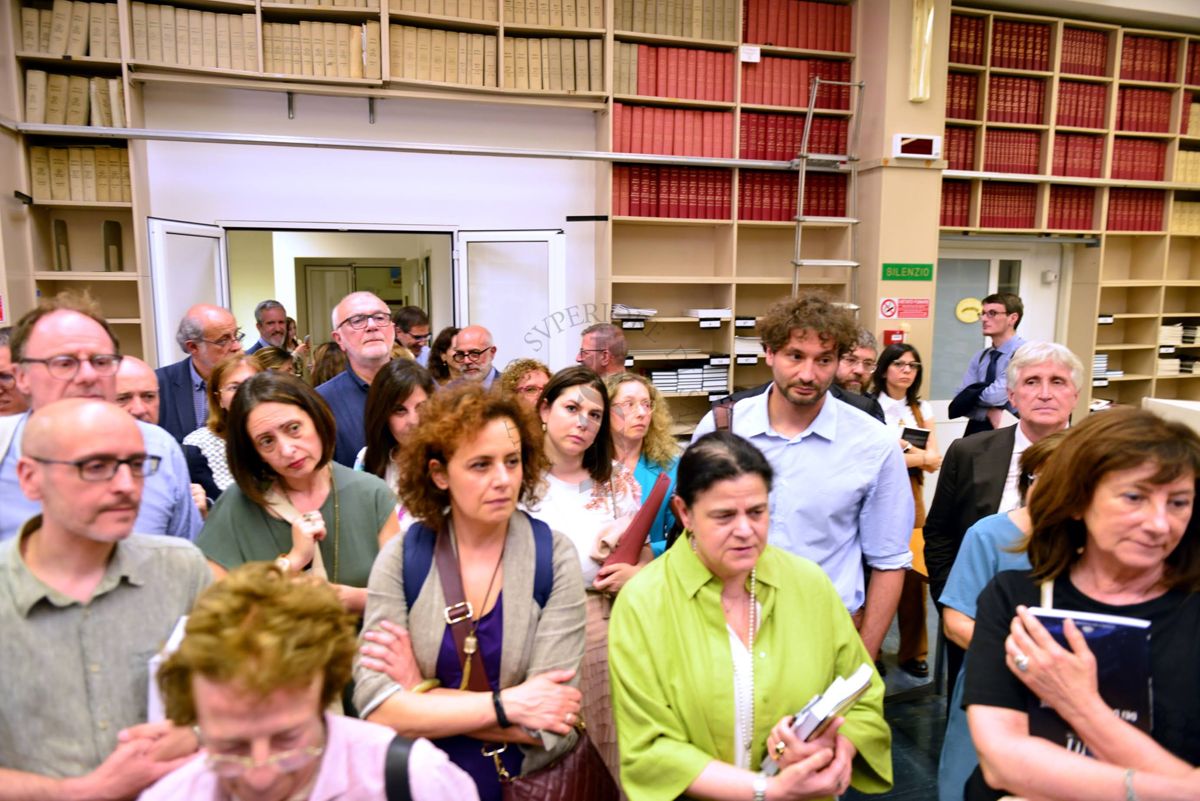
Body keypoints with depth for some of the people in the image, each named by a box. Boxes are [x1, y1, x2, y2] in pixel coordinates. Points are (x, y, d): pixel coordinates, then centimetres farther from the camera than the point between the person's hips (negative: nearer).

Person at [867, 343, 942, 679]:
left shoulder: (922, 410, 13)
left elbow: (934, 461, 6)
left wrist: (903, 449, -9)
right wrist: (914, 455, -6)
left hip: (909, 498, 4)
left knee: (913, 575, -2)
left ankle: (912, 652, 12)